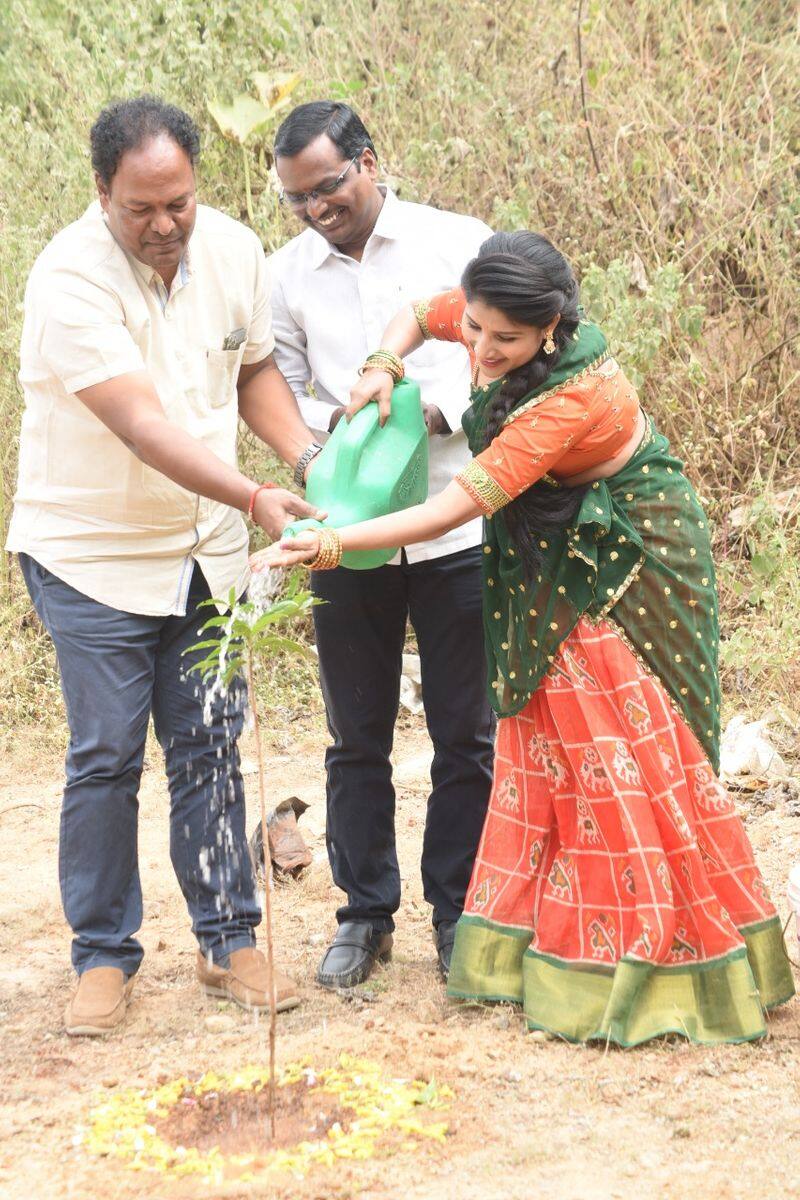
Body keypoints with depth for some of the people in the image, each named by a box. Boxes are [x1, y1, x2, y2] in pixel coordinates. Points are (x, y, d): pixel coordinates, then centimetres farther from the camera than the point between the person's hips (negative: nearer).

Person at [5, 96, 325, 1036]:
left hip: (205, 550, 5)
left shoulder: (232, 251, -3)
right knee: (106, 758, -1)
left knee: (210, 747, 8)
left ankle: (229, 941, 19)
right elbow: (142, 424, -29)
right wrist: (255, 498, -38)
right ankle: (102, 956, 14)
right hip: (91, 553, -5)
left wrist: (312, 461, -6)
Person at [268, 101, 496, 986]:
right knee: (356, 739, 9)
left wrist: (428, 409, -18)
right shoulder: (286, 274, 6)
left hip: (456, 529, -2)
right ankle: (365, 914, 23)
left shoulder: (459, 244, 0)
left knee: (466, 736, 6)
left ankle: (455, 913, 20)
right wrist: (336, 424, -12)